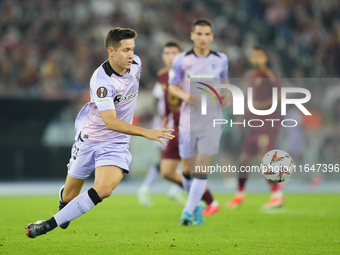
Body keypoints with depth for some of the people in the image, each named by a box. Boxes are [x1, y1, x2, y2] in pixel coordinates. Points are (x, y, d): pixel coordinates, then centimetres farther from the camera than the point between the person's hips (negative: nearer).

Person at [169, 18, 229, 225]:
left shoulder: (221, 59, 1)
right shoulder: (182, 60, -3)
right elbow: (172, 86, 6)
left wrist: (226, 95, -1)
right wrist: (185, 96, -15)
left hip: (212, 121, 0)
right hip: (188, 121, 0)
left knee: (202, 169, -10)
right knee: (188, 170, 6)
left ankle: (188, 212, -6)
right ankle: (197, 206, 31)